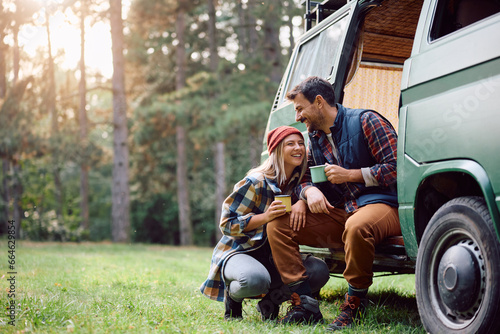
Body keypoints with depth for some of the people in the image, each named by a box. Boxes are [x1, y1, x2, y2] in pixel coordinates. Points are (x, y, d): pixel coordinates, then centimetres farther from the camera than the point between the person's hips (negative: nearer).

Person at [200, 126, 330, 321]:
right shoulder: (256, 183, -17)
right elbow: (227, 224, -15)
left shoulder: (298, 180, 1)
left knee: (319, 271, -20)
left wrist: (303, 201, -27)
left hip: (274, 257, 5)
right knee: (255, 279, -40)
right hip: (239, 251, -5)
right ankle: (232, 296, -2)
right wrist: (265, 217, -29)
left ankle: (270, 302, 4)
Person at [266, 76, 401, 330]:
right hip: (338, 213, 7)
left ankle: (355, 302, -18)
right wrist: (310, 191, -5)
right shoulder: (315, 136, 17)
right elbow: (304, 177, 20)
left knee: (356, 227, -42)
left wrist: (349, 174, -14)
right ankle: (303, 303, -12)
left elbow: (394, 168, -11)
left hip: (380, 204, -6)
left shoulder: (366, 121, -4)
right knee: (277, 225, -9)